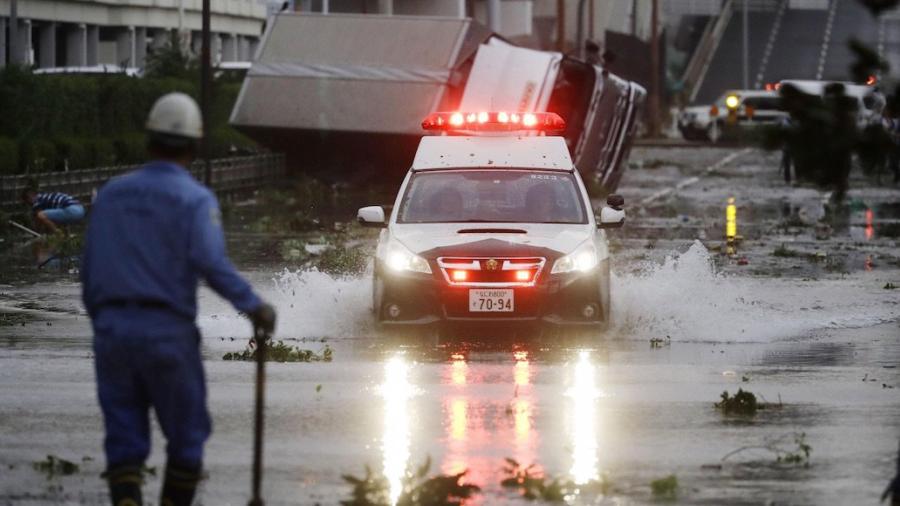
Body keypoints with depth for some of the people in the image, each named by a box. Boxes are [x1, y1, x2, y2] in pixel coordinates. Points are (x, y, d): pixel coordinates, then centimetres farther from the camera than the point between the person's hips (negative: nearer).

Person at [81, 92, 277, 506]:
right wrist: (254, 306, -14)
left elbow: (90, 270, 11)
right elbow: (211, 262, -20)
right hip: (168, 331, -4)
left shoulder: (112, 193, 10)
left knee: (124, 439, 5)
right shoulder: (195, 199, -5)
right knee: (186, 437, 11)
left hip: (112, 328, 4)